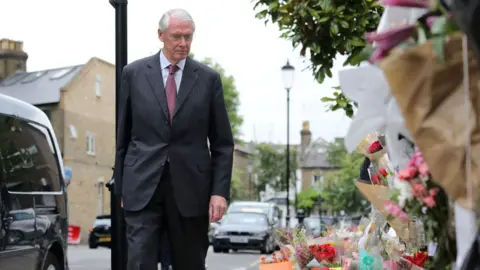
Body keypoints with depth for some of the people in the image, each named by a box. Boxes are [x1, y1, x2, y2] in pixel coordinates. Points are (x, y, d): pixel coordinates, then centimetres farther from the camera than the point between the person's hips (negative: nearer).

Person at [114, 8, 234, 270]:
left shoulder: (208, 78, 4)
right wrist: (120, 186, 9)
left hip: (190, 189, 1)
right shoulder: (134, 73, 4)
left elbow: (222, 143, 4)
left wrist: (220, 190, -5)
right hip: (143, 188, -1)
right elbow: (122, 136, 9)